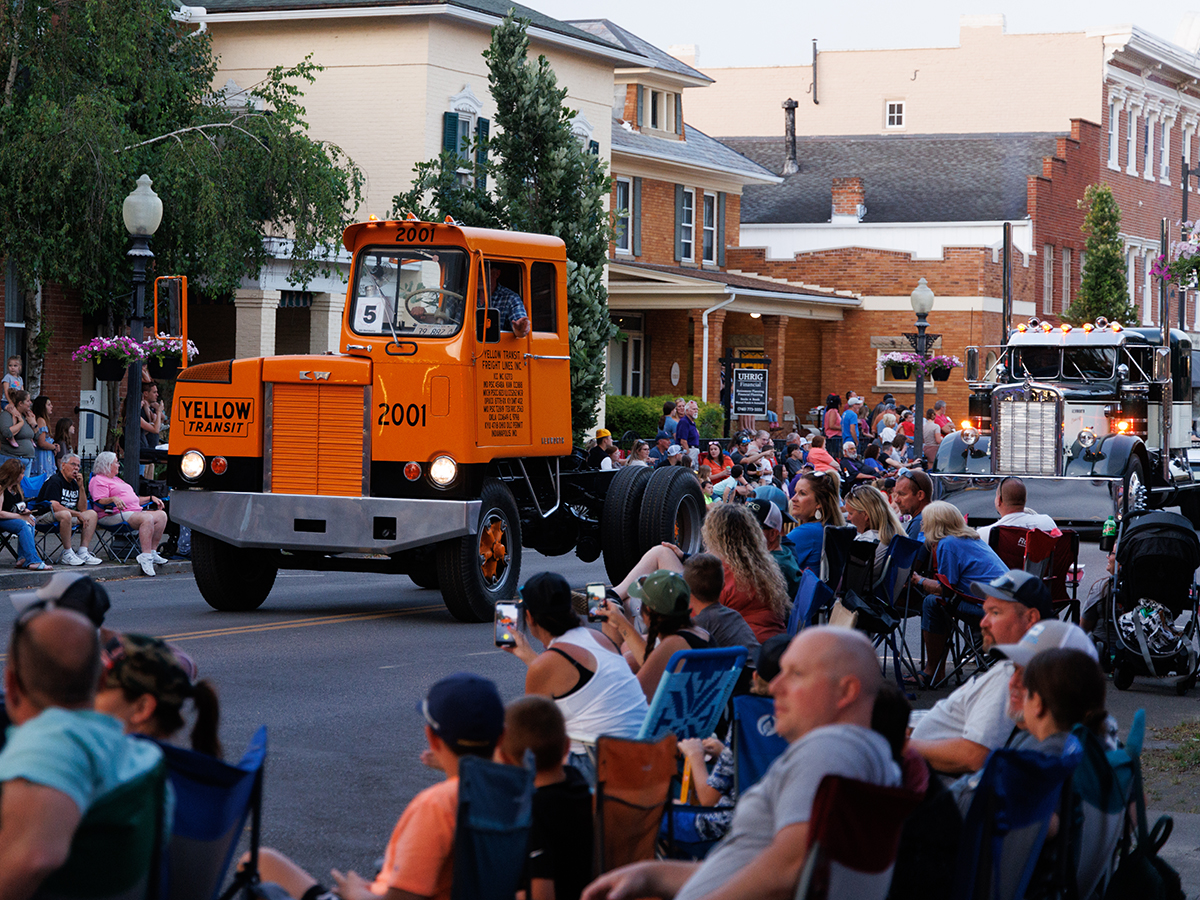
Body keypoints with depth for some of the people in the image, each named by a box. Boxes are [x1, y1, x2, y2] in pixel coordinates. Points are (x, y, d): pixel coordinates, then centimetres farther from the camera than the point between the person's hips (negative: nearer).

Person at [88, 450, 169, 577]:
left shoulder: (116, 479, 33)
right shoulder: (98, 480, 3)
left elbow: (133, 499, 36)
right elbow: (100, 501, -12)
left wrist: (151, 498, 26)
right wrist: (113, 499, -30)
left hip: (135, 511, 10)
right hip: (117, 514, -10)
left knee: (161, 515, -11)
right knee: (147, 518, -34)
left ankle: (152, 551, -16)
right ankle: (146, 556, -44)